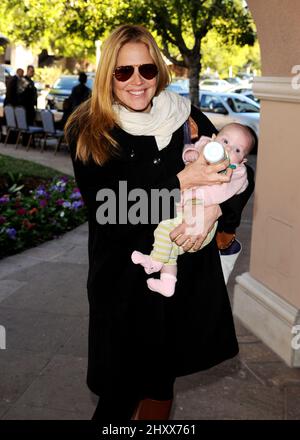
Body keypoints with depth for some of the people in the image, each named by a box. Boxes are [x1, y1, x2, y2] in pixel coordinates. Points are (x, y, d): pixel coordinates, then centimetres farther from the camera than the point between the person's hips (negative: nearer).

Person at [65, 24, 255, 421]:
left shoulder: (187, 118, -3)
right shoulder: (87, 133, -8)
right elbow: (106, 211, -16)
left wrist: (214, 210, -17)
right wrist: (180, 183, -23)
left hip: (187, 270, 2)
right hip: (124, 277, -2)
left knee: (162, 375, 17)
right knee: (123, 386, 8)